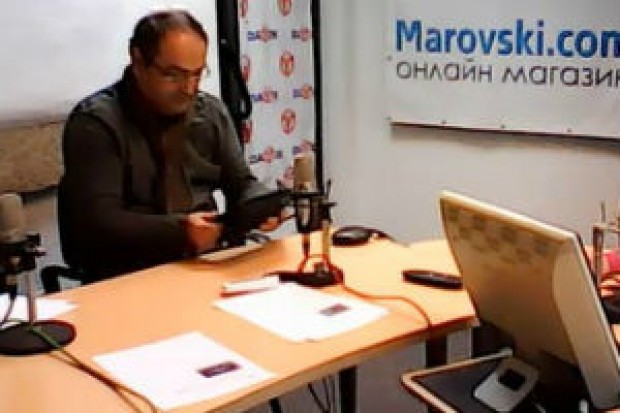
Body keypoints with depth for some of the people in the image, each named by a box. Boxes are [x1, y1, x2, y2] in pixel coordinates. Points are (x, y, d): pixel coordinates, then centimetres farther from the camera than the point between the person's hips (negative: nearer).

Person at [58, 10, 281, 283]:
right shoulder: (95, 122, -8)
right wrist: (178, 231, -30)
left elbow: (242, 182, 17)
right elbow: (97, 220, -17)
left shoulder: (211, 112, 11)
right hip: (126, 277, -6)